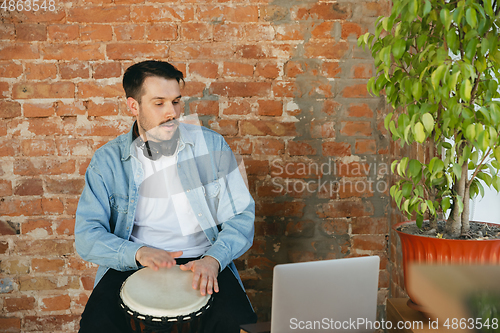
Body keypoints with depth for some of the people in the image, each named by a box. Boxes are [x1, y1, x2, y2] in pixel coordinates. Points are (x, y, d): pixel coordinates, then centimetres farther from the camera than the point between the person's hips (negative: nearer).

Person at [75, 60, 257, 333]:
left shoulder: (211, 146, 1)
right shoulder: (107, 161, 1)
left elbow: (241, 216, 2)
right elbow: (86, 236, -2)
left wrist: (213, 258, -17)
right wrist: (138, 253, -21)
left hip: (201, 262, 0)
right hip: (132, 266, 0)